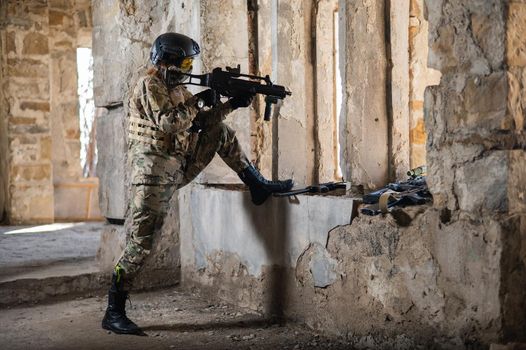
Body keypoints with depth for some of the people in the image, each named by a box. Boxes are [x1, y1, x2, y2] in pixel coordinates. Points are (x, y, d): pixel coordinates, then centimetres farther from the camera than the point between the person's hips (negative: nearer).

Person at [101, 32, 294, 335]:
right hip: (154, 170, -8)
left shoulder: (177, 89, 17)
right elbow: (168, 122, -23)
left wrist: (232, 104, 3)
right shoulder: (150, 85, -10)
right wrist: (199, 102, -15)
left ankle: (257, 185, 11)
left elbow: (204, 121, 16)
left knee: (220, 132, 8)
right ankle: (114, 313, -3)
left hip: (179, 167, 8)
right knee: (141, 242, -10)